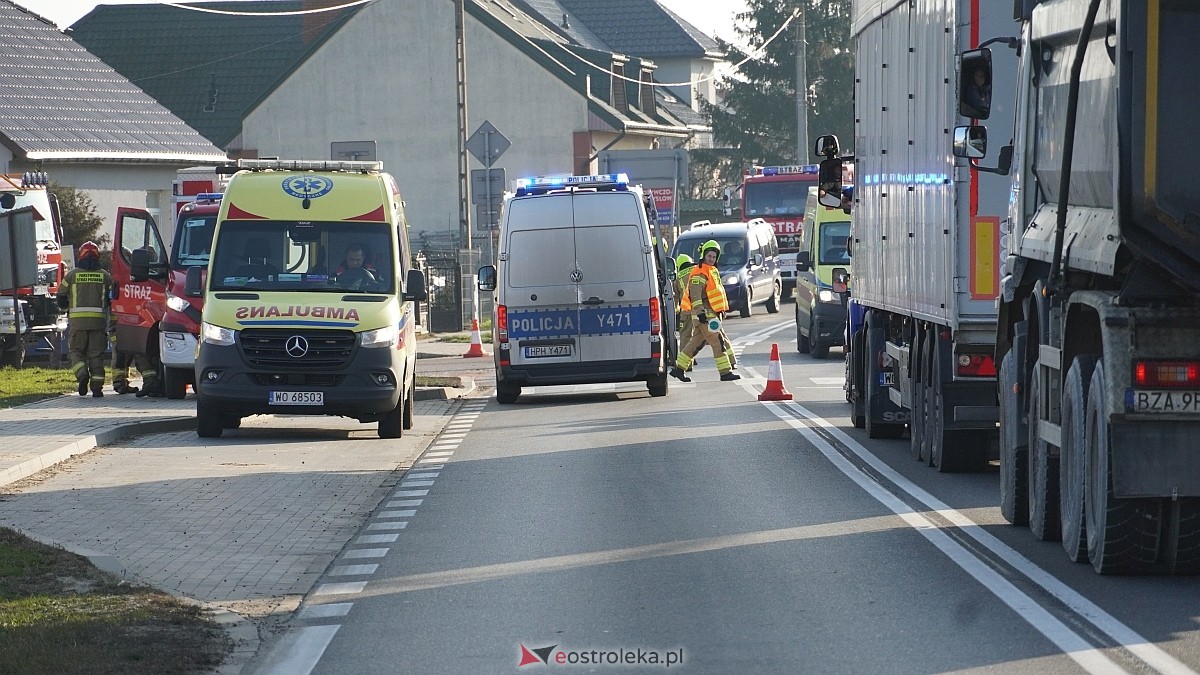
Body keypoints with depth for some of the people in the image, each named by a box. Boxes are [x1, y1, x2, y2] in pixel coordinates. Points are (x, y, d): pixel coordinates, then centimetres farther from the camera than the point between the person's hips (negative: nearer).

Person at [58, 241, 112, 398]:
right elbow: (112, 297, 8)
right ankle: (97, 386, 0)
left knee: (75, 351, 10)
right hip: (98, 320, 1)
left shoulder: (72, 275, 2)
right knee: (96, 354, 6)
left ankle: (82, 374, -16)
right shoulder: (104, 276, 6)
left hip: (77, 320, -1)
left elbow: (61, 299, 5)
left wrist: (69, 306, 26)